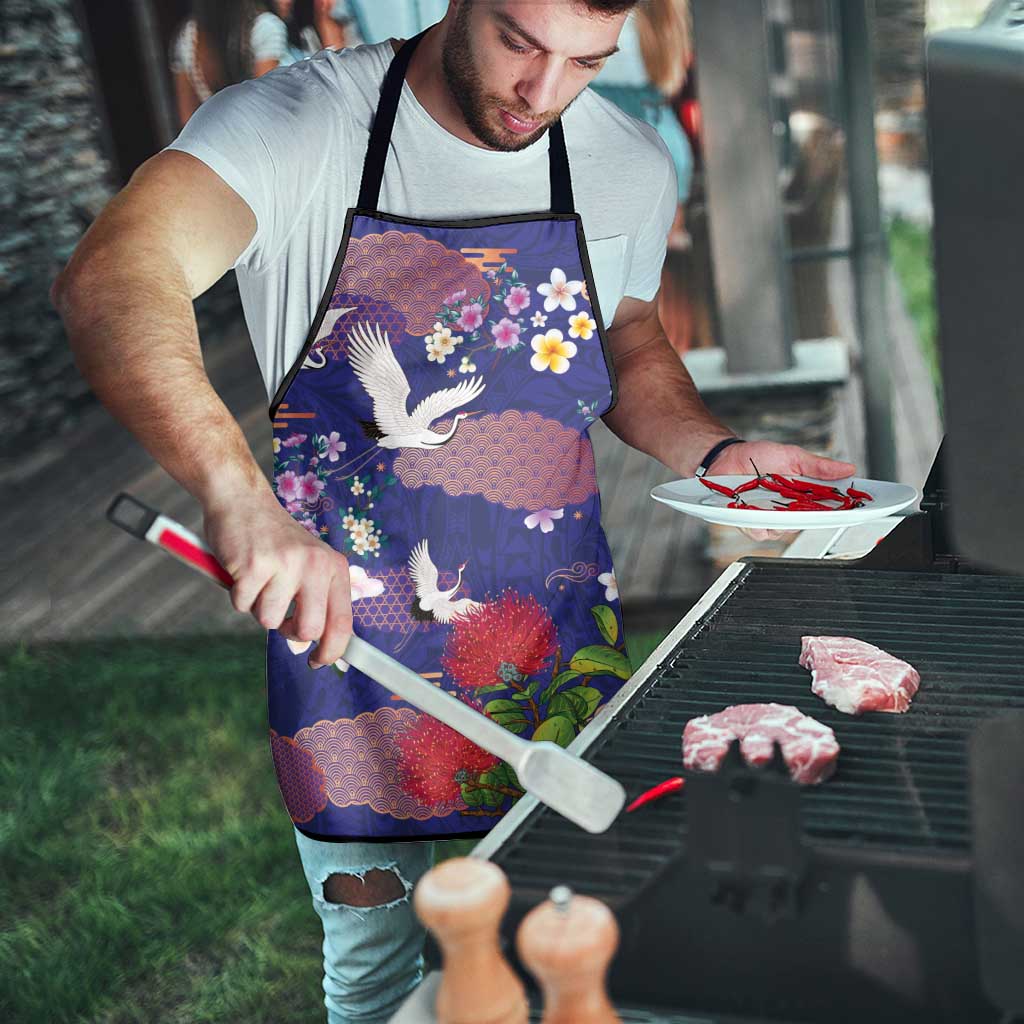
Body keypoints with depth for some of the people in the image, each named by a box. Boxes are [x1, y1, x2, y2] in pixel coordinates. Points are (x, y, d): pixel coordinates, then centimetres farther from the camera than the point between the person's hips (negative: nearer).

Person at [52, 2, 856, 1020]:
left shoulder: (631, 165, -2)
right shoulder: (296, 124, -16)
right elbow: (108, 281, -33)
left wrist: (717, 453, -5)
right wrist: (239, 494, -49)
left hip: (557, 647, 3)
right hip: (341, 626, -3)